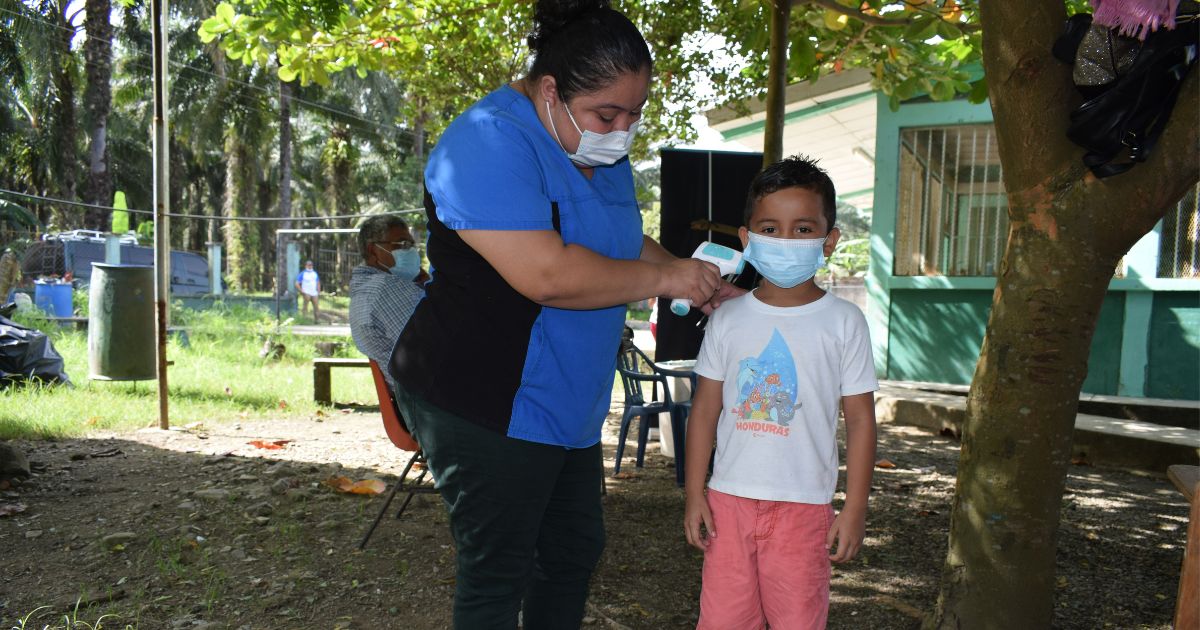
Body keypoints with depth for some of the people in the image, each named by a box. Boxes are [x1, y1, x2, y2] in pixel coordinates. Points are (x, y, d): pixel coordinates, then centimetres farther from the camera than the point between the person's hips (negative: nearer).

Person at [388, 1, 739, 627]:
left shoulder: (604, 153, 8)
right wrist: (664, 280, -20)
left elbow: (622, 244, 21)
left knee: (575, 551, 19)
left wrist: (692, 274, 2)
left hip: (566, 405, 9)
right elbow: (547, 274, -32)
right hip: (485, 405, -9)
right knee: (500, 575, 3)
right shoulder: (492, 143, -22)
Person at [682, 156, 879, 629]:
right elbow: (705, 409, 6)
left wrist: (855, 508, -4)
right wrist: (694, 494, 2)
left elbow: (860, 419, -1)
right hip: (729, 498, 2)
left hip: (804, 505, -2)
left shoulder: (844, 322, -3)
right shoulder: (728, 319, 3)